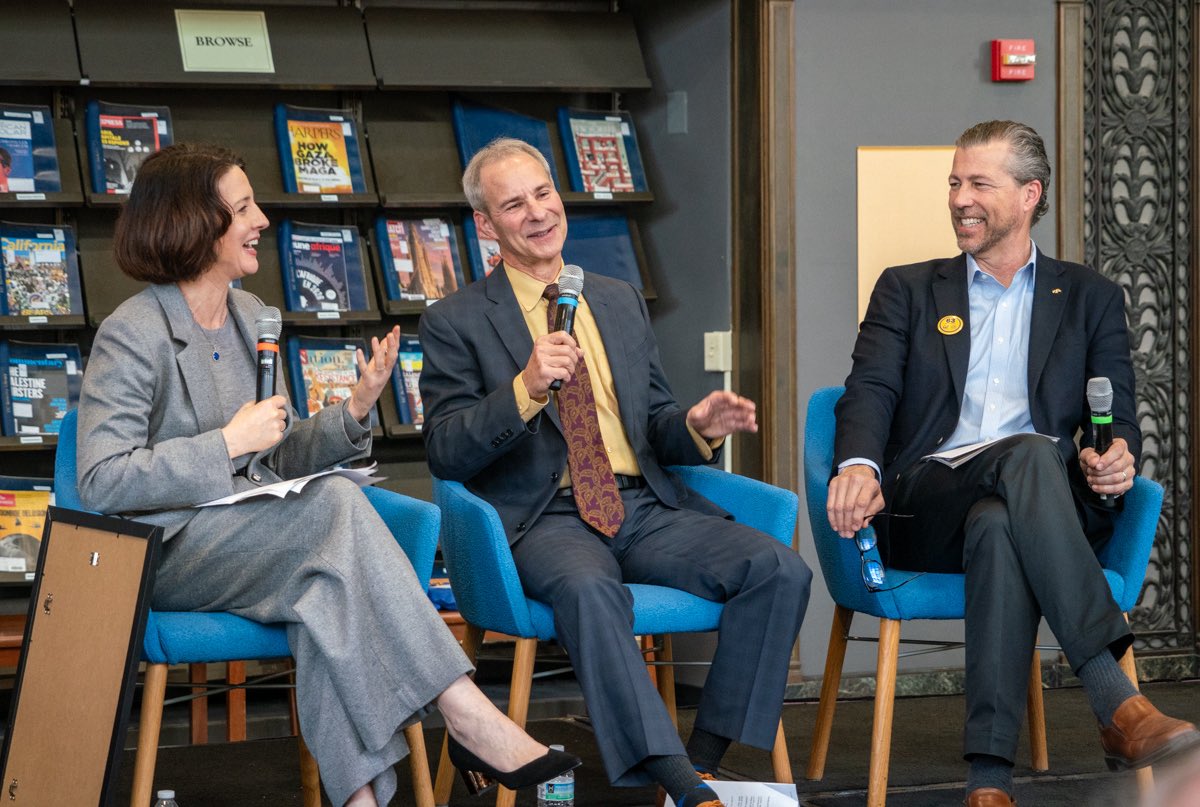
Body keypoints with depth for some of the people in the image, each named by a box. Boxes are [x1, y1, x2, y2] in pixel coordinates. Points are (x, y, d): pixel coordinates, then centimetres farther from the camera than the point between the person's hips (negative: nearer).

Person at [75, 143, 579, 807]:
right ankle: (468, 718, -33)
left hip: (257, 539, 6)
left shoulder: (249, 314, 16)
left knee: (324, 585, -31)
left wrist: (355, 409, -1)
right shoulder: (132, 335, -8)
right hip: (169, 555, -6)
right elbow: (100, 481, -15)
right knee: (336, 504, -31)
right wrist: (228, 443, -19)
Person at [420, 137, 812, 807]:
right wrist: (525, 389, -19)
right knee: (590, 588, -40)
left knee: (781, 570, -21)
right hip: (548, 520, -5)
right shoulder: (456, 322, 6)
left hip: (645, 509, 5)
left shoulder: (622, 302, 21)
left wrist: (697, 426, -1)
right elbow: (445, 454, -4)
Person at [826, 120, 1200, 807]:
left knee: (997, 526, -39)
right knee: (1029, 454, -36)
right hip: (926, 506, -1)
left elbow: (1120, 419, 12)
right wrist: (859, 464, -19)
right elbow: (871, 390, 5)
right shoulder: (908, 290, 21)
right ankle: (1118, 703, -47)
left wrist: (1120, 457, -15)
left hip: (1046, 502, 1)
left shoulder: (1091, 298, 21)